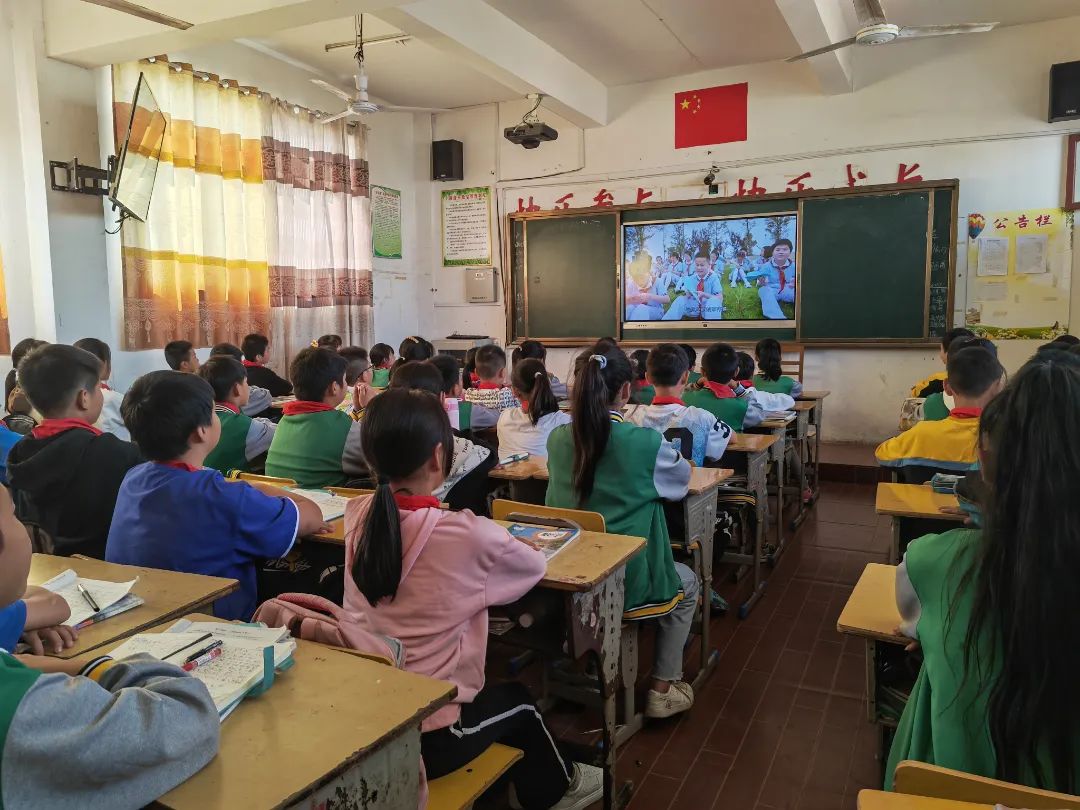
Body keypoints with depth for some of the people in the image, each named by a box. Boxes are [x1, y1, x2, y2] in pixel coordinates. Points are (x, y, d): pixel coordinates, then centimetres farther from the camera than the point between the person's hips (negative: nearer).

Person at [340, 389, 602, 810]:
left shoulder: (357, 517, -6)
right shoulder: (469, 535, -22)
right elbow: (537, 565, 0)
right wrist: (490, 541, 17)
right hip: (426, 735, -5)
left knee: (492, 694, 31)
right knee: (517, 700, 27)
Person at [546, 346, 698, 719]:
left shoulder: (558, 439, -6)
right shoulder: (645, 442, -18)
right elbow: (682, 477, 4)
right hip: (626, 585, -5)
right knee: (687, 584, 27)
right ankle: (662, 690, 27)